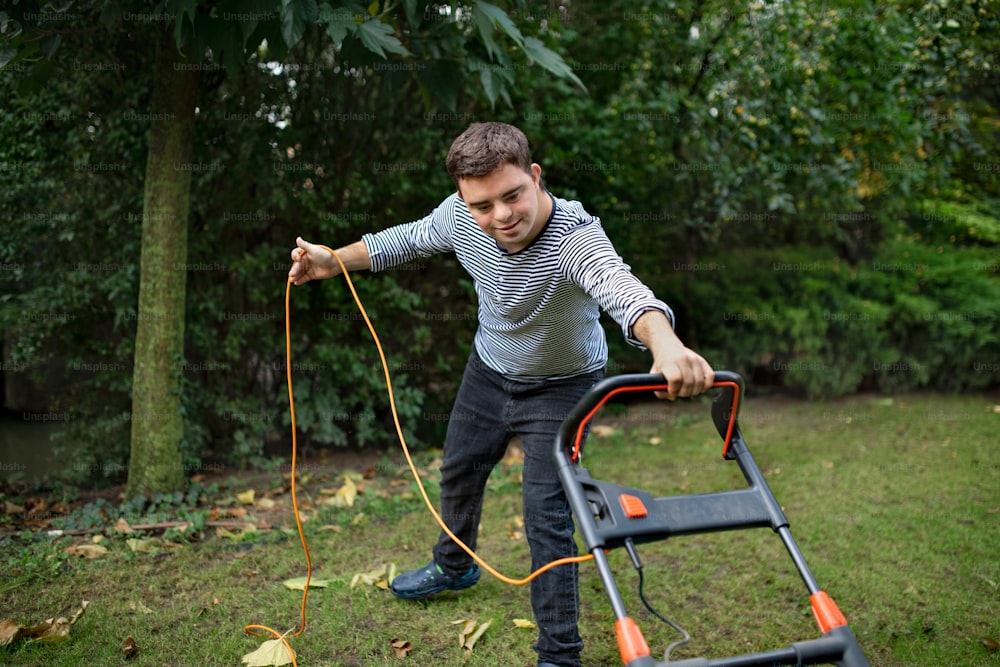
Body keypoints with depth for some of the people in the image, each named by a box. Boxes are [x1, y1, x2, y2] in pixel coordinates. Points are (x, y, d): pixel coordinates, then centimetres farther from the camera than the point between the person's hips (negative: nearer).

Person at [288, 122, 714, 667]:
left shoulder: (576, 236, -39)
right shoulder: (460, 216, -23)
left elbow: (622, 289, -60)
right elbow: (408, 239, 0)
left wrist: (667, 345, -80)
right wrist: (335, 261, -6)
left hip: (560, 387, -5)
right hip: (488, 370, 6)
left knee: (546, 516, -8)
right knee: (458, 472, 23)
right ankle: (454, 566, 53)